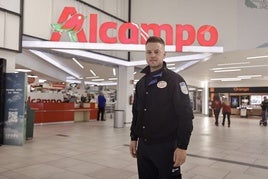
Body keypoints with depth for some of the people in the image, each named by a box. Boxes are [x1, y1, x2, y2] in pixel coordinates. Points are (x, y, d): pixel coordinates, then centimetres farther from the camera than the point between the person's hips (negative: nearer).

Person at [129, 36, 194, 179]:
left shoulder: (175, 80, -8)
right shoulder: (141, 83, 10)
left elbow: (186, 115, -14)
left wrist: (182, 146, -17)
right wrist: (134, 138, 12)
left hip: (166, 146, -5)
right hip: (143, 146, 6)